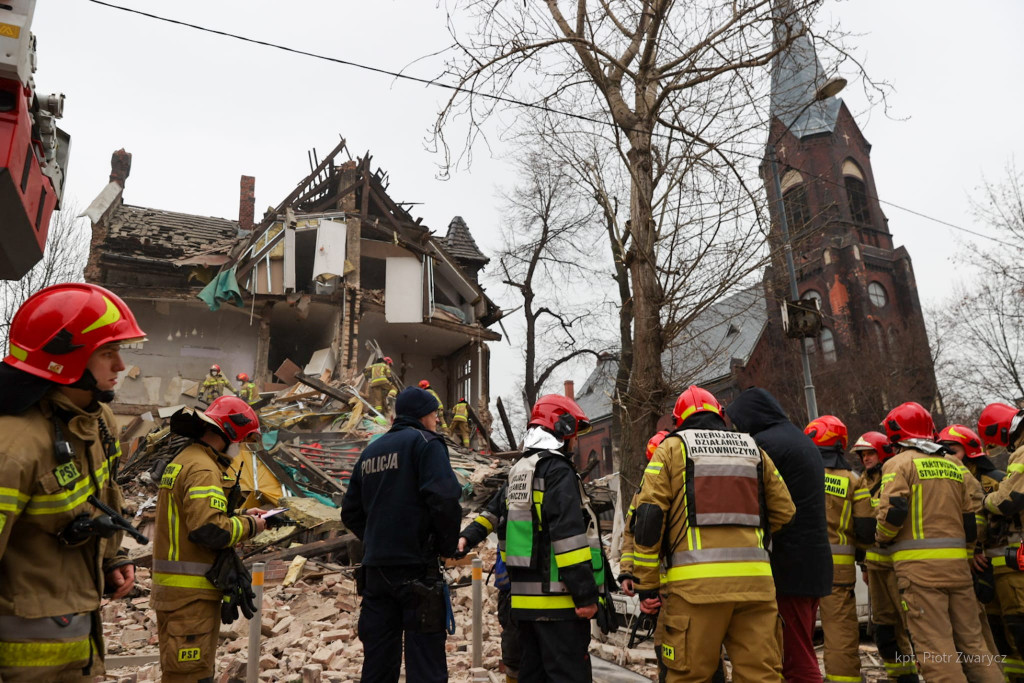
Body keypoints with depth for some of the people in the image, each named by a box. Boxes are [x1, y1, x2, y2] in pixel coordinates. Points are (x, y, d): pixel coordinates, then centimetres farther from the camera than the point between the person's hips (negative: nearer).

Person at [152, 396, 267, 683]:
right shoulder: (203, 468, -20)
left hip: (171, 586, 11)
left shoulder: (182, 460, 13)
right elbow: (209, 529, -27)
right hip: (192, 592, -11)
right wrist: (250, 526, -12)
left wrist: (240, 514, 10)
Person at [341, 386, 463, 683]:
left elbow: (351, 511, 17)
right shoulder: (425, 443, -6)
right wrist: (448, 546, -6)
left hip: (375, 569, 7)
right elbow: (445, 499, -20)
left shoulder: (370, 451, 15)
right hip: (415, 568, -7)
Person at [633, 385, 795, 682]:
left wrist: (646, 584, 2)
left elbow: (648, 516, -1)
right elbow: (784, 512, 18)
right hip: (754, 579, 4)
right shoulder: (754, 451, 19)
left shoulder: (672, 448, 7)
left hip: (695, 582, -3)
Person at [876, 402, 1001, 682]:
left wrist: (881, 538, 2)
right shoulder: (953, 467, 16)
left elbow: (892, 512, -15)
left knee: (935, 647, -4)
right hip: (957, 563, 7)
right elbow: (970, 521, 16)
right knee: (971, 640, 15)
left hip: (919, 565, -7)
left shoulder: (899, 463, -5)